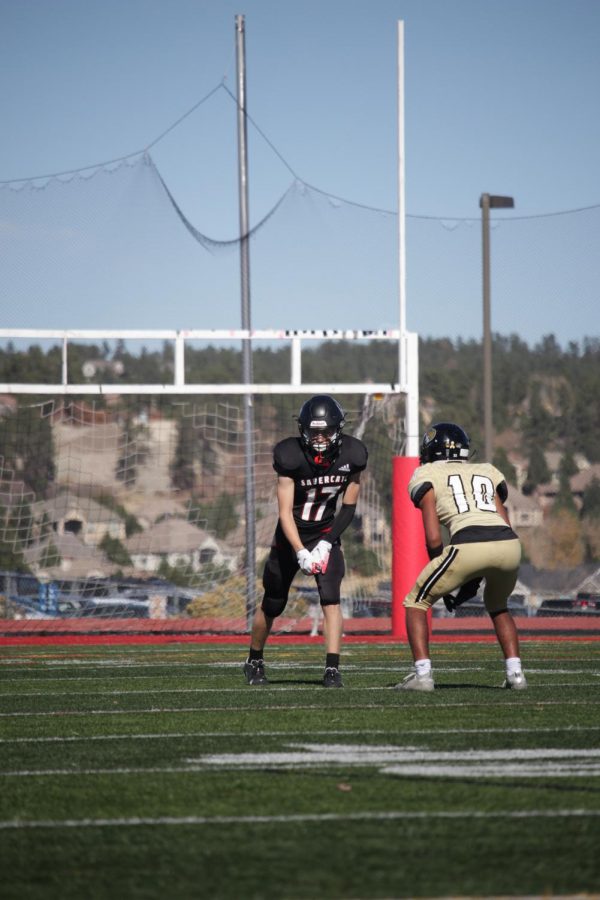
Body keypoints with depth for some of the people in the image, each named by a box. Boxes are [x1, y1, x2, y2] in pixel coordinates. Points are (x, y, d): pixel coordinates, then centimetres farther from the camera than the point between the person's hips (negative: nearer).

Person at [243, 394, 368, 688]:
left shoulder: (350, 455, -14)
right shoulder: (291, 457, -23)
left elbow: (348, 508, -4)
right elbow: (285, 513, -22)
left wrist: (326, 543, -15)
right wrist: (301, 552, -33)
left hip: (326, 534, 1)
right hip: (292, 535, -1)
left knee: (330, 598, -18)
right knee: (272, 605, 10)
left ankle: (332, 670, -19)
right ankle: (254, 661, 33)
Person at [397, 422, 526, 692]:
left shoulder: (428, 477, 17)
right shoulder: (487, 473, 30)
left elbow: (434, 538, 7)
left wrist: (443, 582, 20)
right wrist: (474, 580, 28)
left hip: (468, 545, -5)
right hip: (510, 545, 5)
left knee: (415, 603, 16)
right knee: (497, 606, 34)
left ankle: (422, 675, 3)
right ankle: (515, 674, 21)